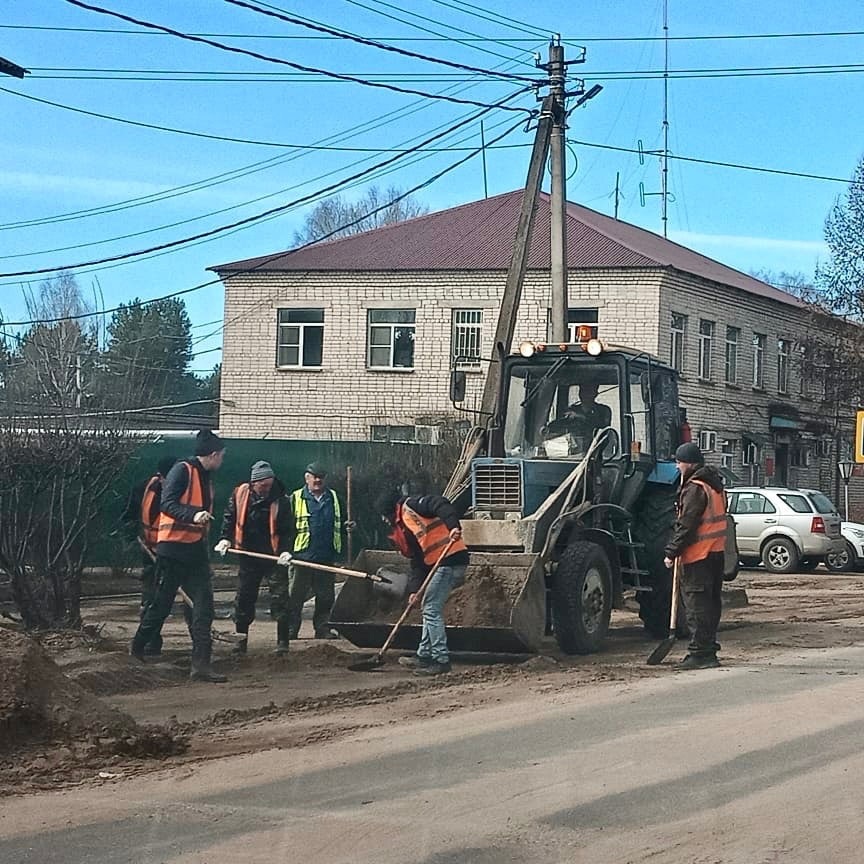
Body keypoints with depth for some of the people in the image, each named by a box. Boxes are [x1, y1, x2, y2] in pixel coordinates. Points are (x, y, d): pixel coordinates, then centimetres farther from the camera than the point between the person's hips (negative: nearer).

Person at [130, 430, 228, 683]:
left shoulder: (205, 477, 16)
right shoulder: (182, 471, -11)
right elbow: (167, 504, -21)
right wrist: (193, 515, -36)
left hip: (195, 549, 8)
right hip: (173, 548, -8)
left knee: (204, 604, -3)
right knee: (162, 603, 3)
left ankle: (201, 664, -5)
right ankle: (138, 646, 25)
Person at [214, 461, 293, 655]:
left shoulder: (281, 501, -9)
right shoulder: (240, 494, -1)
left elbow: (286, 530, -8)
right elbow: (229, 517, 12)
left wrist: (285, 550, -21)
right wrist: (226, 538, 2)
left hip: (273, 556, -2)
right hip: (248, 555, 2)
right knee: (244, 597, 5)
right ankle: (241, 637, 15)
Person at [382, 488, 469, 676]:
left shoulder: (411, 506, -3)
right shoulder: (403, 527, 24)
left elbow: (441, 505, -19)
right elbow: (417, 560, 18)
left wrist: (454, 527, -32)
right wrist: (415, 589, 8)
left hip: (450, 560, -10)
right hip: (438, 565, 10)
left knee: (432, 610, -8)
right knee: (429, 608, 18)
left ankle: (441, 660, -5)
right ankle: (424, 656, 27)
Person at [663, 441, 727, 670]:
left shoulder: (695, 489, -15)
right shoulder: (715, 485, 15)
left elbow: (686, 525, -19)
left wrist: (672, 552, -14)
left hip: (697, 556, -10)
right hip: (716, 553, 10)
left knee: (696, 604, -6)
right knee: (710, 603, 14)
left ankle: (700, 653, -7)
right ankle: (709, 650, 20)